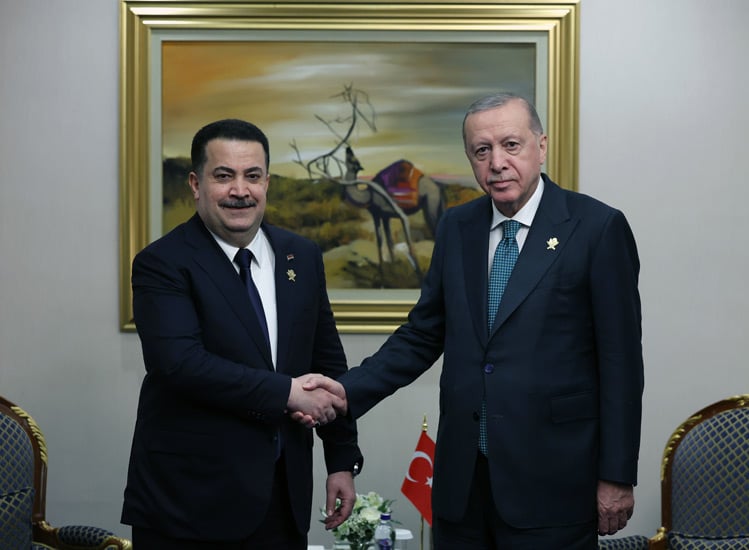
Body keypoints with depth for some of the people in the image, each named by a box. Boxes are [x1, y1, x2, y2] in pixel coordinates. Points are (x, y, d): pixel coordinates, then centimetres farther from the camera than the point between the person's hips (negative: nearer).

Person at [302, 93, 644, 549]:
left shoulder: (598, 227, -6)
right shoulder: (456, 227, 8)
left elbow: (620, 360, -7)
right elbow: (424, 335, 12)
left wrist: (617, 477, -7)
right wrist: (349, 390, -2)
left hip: (551, 478, -4)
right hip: (462, 477, 5)